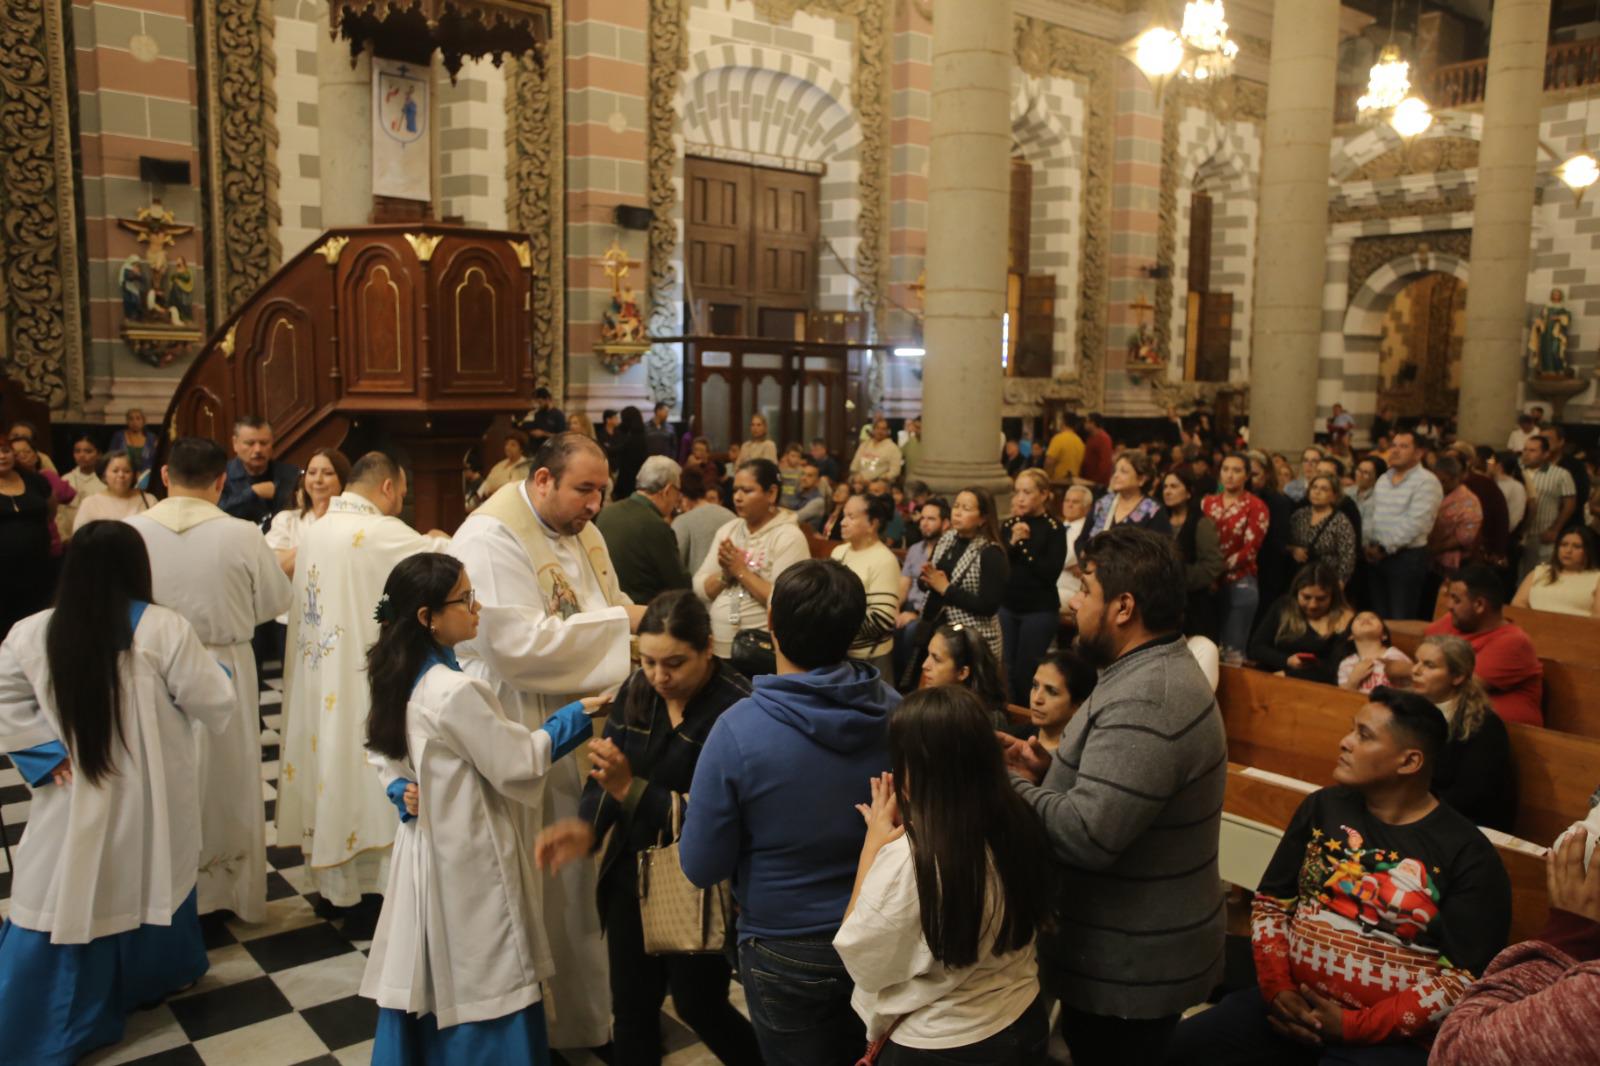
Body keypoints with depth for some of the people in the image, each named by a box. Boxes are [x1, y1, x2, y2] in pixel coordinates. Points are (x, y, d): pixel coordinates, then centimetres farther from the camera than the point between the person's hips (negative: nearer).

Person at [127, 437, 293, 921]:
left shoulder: (129, 531, -13)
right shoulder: (243, 535, -17)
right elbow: (273, 604, -6)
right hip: (225, 671, -1)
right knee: (230, 783, 16)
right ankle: (238, 891, 30)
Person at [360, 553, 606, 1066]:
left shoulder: (399, 677, 2)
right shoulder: (456, 691, -25)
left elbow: (387, 754, 14)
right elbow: (518, 764, -17)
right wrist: (575, 718, -8)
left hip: (425, 851, 9)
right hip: (467, 862, -9)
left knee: (426, 983, 20)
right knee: (481, 997, 5)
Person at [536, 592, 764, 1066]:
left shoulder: (736, 708, -22)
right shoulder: (637, 690, -2)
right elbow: (605, 776, 2)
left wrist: (631, 788, -29)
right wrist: (587, 826, -18)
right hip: (632, 875, 5)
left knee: (698, 1006, 13)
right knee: (631, 1008, 15)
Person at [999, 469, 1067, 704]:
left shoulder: (1054, 529, -6)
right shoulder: (1009, 525, 7)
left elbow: (1051, 573, -16)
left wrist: (1023, 545, -14)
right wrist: (1012, 542, -15)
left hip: (1040, 610, -4)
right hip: (1007, 607, 4)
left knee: (1026, 672, -4)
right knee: (1007, 670, 4)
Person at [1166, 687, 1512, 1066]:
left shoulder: (1468, 855, -5)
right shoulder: (1323, 807, 8)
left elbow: (1465, 980, -9)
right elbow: (1271, 904, 10)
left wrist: (1352, 1027, -13)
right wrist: (1276, 988, -6)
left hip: (1388, 1034, -4)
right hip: (1290, 1003, 4)